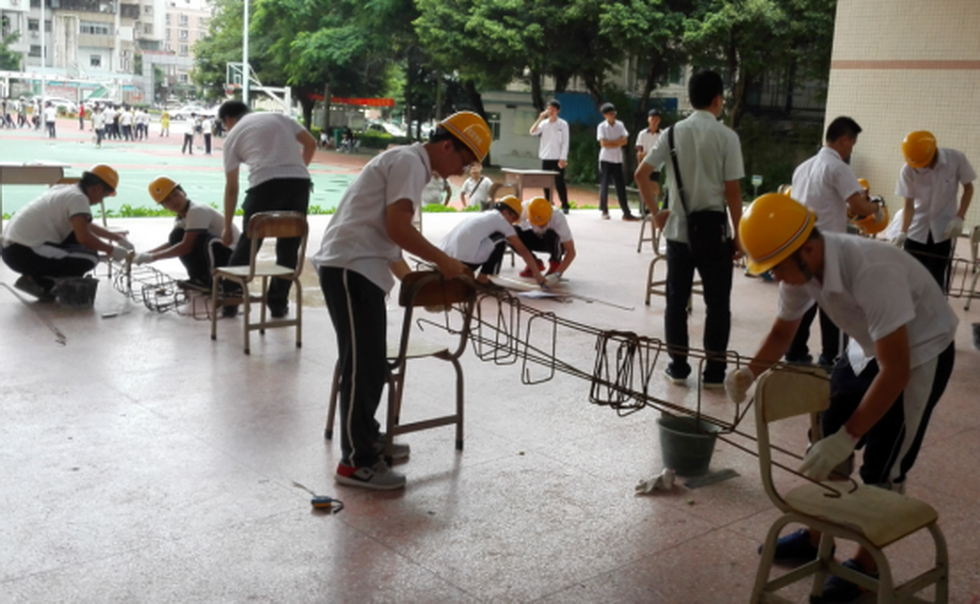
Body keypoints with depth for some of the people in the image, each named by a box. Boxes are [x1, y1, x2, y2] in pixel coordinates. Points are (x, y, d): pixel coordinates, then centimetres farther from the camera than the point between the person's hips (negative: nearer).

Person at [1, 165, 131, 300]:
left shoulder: (64, 190, 15)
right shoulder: (78, 198, -13)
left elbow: (85, 225, 31)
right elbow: (84, 237, -23)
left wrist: (115, 237, 32)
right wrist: (111, 250, -8)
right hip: (24, 253, -10)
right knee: (89, 258, -14)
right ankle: (35, 280, -4)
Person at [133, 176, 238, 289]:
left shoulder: (197, 211, -21)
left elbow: (186, 247, -25)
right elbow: (172, 244, 21)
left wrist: (152, 257, -19)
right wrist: (144, 255, 7)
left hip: (233, 253, -9)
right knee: (177, 236, 2)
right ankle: (200, 278, 3)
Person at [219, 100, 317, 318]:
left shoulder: (233, 136, 17)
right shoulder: (279, 116, 25)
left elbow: (231, 188, 17)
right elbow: (311, 143, 16)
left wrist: (227, 227, 23)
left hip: (265, 183, -3)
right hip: (300, 181, 3)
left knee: (248, 242, 13)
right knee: (289, 246, 14)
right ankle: (278, 304, 18)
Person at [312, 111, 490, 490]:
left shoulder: (408, 163, 22)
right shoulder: (410, 161, -9)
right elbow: (397, 228, -19)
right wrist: (443, 261, -11)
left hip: (360, 268, 10)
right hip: (350, 268, -10)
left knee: (370, 363, 16)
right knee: (363, 365, -7)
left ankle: (365, 438, 29)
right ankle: (356, 462, 0)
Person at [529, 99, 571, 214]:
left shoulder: (563, 124, -1)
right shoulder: (543, 123, 7)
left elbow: (565, 142, -5)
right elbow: (532, 132, -7)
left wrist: (563, 158, -12)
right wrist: (540, 118, -11)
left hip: (558, 158, -4)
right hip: (545, 158, 4)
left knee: (559, 183, -5)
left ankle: (565, 206, 1)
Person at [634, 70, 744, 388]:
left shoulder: (673, 132, 2)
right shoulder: (726, 136, -7)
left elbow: (641, 174, -2)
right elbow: (732, 191, -9)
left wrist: (656, 212, 8)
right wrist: (738, 234, -1)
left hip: (678, 228, 3)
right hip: (713, 228, -3)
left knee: (676, 299, 12)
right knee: (717, 302, 7)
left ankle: (678, 366, 16)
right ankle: (714, 372, 9)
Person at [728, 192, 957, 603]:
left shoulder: (874, 272, -39)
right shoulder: (801, 266, -17)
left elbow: (895, 370, -35)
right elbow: (783, 331, 1)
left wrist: (847, 437, -36)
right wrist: (750, 374, -18)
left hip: (921, 353, -7)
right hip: (868, 348, 7)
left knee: (883, 468, -3)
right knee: (827, 445, 10)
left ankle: (867, 565, 16)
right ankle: (817, 536, 30)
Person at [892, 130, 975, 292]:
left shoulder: (956, 159, -16)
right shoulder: (908, 171, -17)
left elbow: (968, 188, -2)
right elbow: (909, 205, -13)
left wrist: (959, 217, -13)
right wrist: (903, 232, -27)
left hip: (944, 230, -1)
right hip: (916, 230, 1)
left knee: (937, 280, -4)